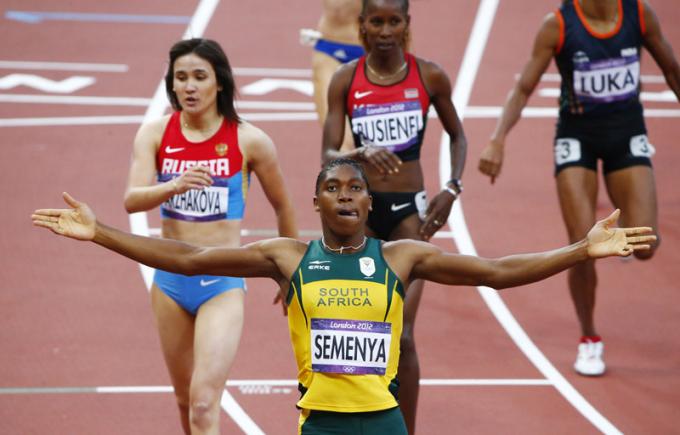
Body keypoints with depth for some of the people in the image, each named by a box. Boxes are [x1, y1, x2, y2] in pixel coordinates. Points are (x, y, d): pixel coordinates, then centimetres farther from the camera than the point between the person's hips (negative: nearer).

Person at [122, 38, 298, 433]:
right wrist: (175, 185, -35)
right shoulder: (155, 134, -1)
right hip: (171, 280, 4)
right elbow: (133, 200, -14)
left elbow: (282, 206, 6)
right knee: (186, 400, 17)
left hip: (223, 283, -4)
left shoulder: (249, 141, -7)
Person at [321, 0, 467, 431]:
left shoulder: (429, 76, -2)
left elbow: (457, 135, 13)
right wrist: (362, 153, -29)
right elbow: (328, 155, -8)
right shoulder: (346, 80, -3)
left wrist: (452, 189, -1)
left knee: (402, 334, -9)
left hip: (409, 209, -1)